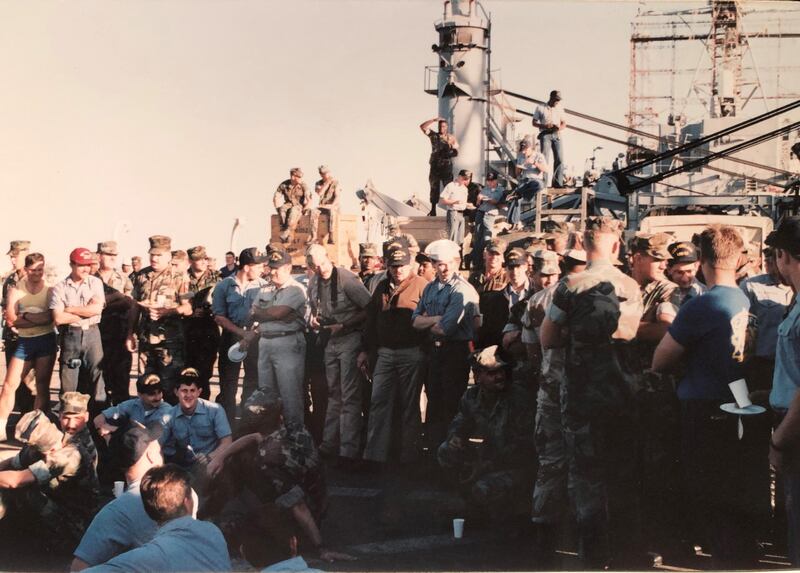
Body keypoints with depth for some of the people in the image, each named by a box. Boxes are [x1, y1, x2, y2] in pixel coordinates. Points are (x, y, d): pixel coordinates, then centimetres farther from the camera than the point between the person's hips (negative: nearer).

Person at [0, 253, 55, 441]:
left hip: (45, 340, -2)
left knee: (42, 387, 5)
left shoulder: (50, 289, -3)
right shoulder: (16, 289, 3)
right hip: (24, 342, 2)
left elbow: (50, 317, -14)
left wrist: (23, 318, -16)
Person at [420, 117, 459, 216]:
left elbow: (456, 152, 0)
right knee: (434, 188, 6)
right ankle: (433, 210, 12)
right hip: (435, 166, 1)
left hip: (447, 166, -1)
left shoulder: (451, 138, 3)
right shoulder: (433, 135, 3)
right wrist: (434, 120, -14)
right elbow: (422, 126, -8)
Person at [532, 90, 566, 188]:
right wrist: (544, 126, -14)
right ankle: (545, 184, -12)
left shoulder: (560, 109, 17)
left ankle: (558, 183, -1)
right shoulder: (540, 108, 6)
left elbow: (564, 123, 17)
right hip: (545, 135, -4)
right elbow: (534, 123, 5)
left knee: (560, 159, -4)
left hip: (557, 135, 4)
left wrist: (560, 127, -8)